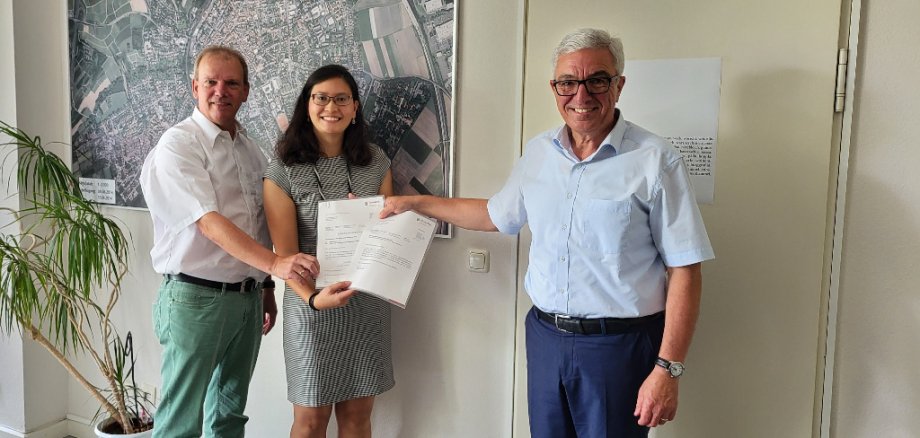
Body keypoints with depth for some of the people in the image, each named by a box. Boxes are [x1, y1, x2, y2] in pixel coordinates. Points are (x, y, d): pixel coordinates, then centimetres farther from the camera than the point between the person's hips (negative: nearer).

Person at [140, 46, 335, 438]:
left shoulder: (251, 150, 11)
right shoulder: (177, 146, -11)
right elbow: (209, 222, -23)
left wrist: (267, 289, 16)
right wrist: (274, 263, -35)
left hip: (249, 298, 7)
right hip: (196, 297, -6)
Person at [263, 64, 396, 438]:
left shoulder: (375, 161, 3)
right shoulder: (283, 171, -8)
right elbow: (285, 254, -11)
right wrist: (314, 297, -29)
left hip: (369, 304, 3)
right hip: (312, 307, -3)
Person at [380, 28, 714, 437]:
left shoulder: (656, 161, -12)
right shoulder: (538, 152, 4)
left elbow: (684, 271, -12)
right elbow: (498, 215, 19)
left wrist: (667, 369, -16)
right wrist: (416, 202, 21)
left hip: (618, 345, -4)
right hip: (544, 335, 5)